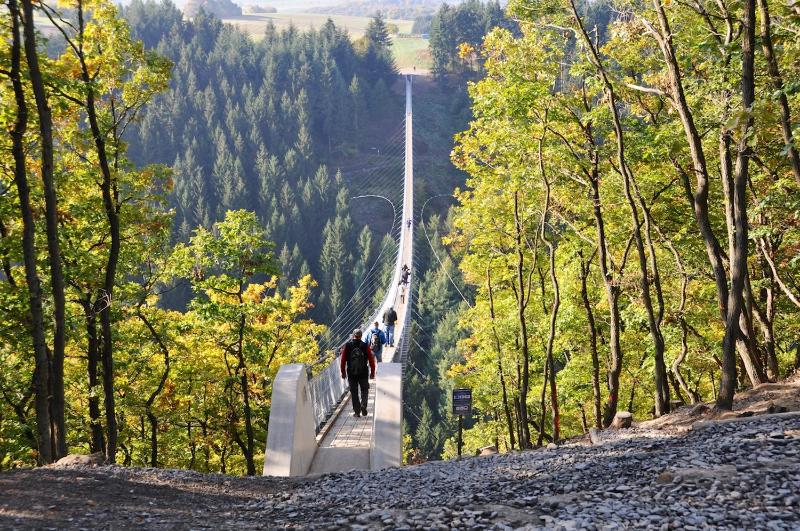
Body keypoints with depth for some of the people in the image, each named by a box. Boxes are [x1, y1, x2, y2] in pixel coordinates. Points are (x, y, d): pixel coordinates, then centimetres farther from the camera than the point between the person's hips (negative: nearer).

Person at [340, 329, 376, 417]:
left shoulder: (347, 345, -3)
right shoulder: (365, 346, -5)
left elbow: (343, 360, -1)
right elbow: (371, 360, -3)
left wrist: (343, 372, 10)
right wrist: (372, 372, 7)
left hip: (351, 373, 0)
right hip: (363, 373, 0)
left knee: (354, 393, 9)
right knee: (364, 390, 15)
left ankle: (357, 411, 10)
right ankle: (363, 406, -6)